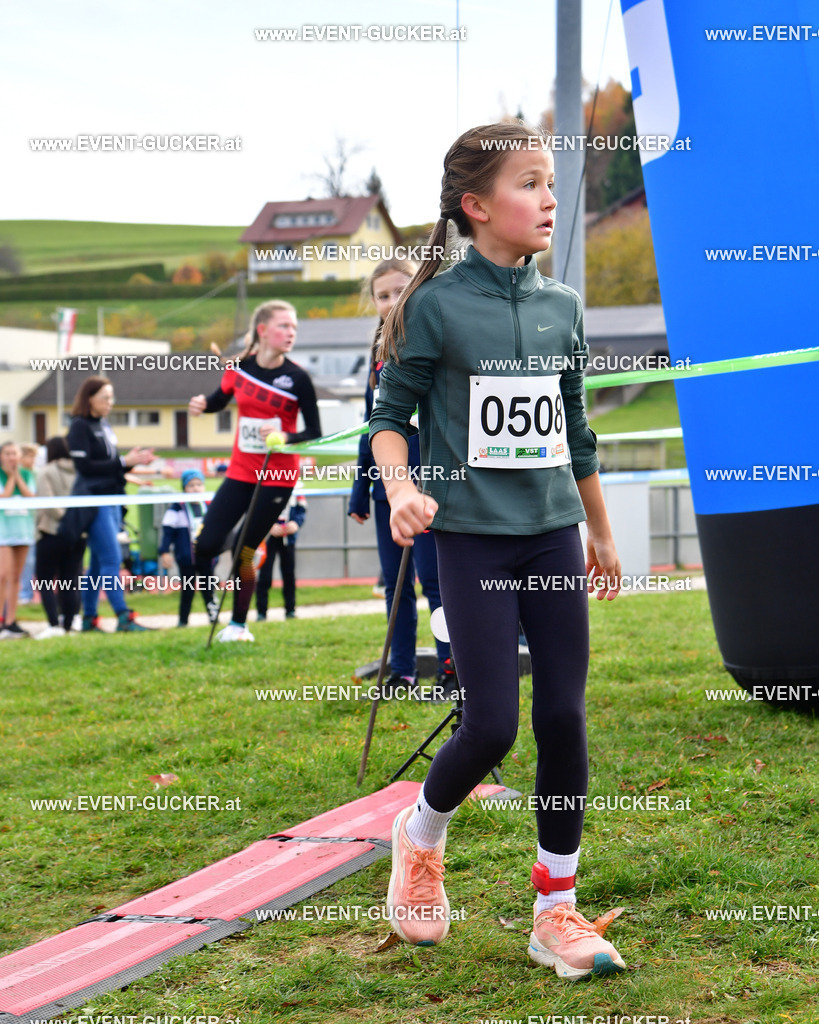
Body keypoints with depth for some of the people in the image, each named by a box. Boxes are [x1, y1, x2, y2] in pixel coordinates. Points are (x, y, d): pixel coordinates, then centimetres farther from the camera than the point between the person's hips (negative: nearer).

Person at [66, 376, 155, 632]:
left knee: (99, 562, 10)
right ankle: (123, 618, -16)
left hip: (111, 500, 8)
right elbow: (84, 466, -16)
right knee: (112, 558, -13)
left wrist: (133, 461, 1)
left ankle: (89, 619, 15)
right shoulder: (80, 426, -9)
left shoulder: (104, 426, 16)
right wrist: (123, 462, -16)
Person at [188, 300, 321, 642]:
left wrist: (286, 438, -28)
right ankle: (213, 601, 22)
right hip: (240, 473, 3)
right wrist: (203, 404, -6)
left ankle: (239, 625, 17)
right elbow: (220, 399, 16)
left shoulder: (297, 378, -12)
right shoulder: (239, 367, -3)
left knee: (244, 552, -1)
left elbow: (315, 433, -9)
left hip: (278, 477, -3)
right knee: (205, 545, -5)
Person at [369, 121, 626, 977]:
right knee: (491, 726, -7)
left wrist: (601, 532, 22)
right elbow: (391, 415, -2)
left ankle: (556, 910, 13)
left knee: (564, 719, 1)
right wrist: (399, 486, -21)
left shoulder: (563, 307, 8)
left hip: (553, 534, 4)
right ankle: (421, 837, 25)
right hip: (472, 536, -4)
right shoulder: (435, 304, -6)